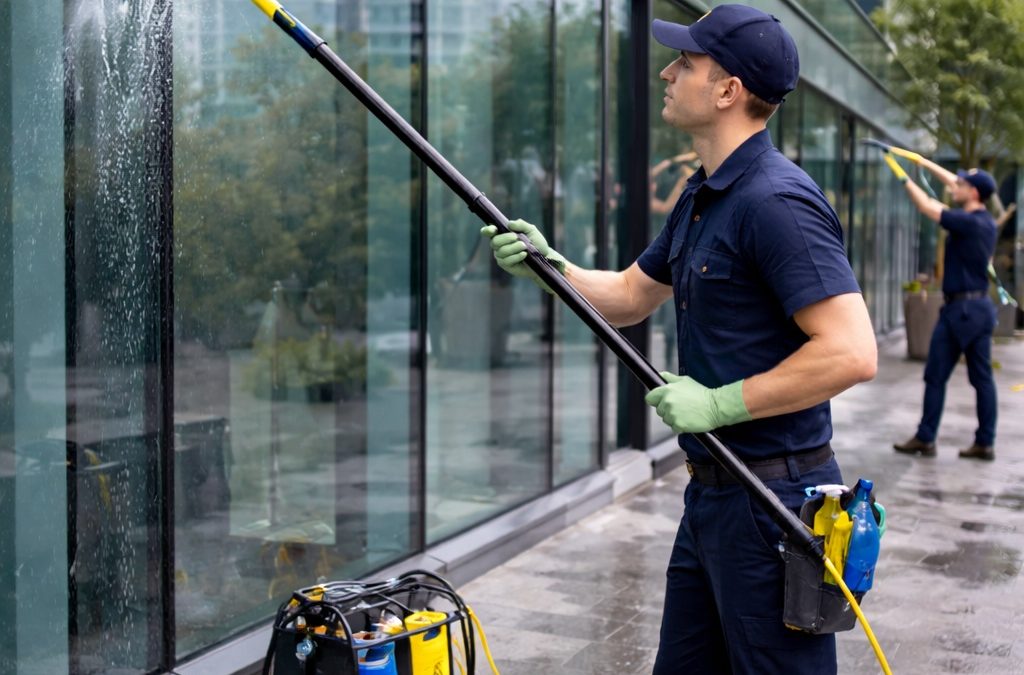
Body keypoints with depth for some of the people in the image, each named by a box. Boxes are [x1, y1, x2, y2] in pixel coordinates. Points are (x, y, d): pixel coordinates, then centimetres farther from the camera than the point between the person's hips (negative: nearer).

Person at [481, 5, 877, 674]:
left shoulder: (776, 200, -20)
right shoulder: (702, 196, 12)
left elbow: (852, 352, -26)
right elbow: (630, 296, 21)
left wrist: (719, 403, -21)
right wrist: (549, 264, 4)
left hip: (772, 501, -10)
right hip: (712, 493, 10)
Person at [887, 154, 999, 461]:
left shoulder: (968, 223, -17)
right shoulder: (987, 222, 8)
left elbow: (927, 207, -12)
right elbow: (953, 184, 19)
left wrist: (905, 178, 0)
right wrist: (926, 163, 26)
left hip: (960, 308, -8)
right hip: (982, 307, 8)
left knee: (936, 377, 0)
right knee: (982, 377, 7)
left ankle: (925, 439, 6)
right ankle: (986, 442, 9)